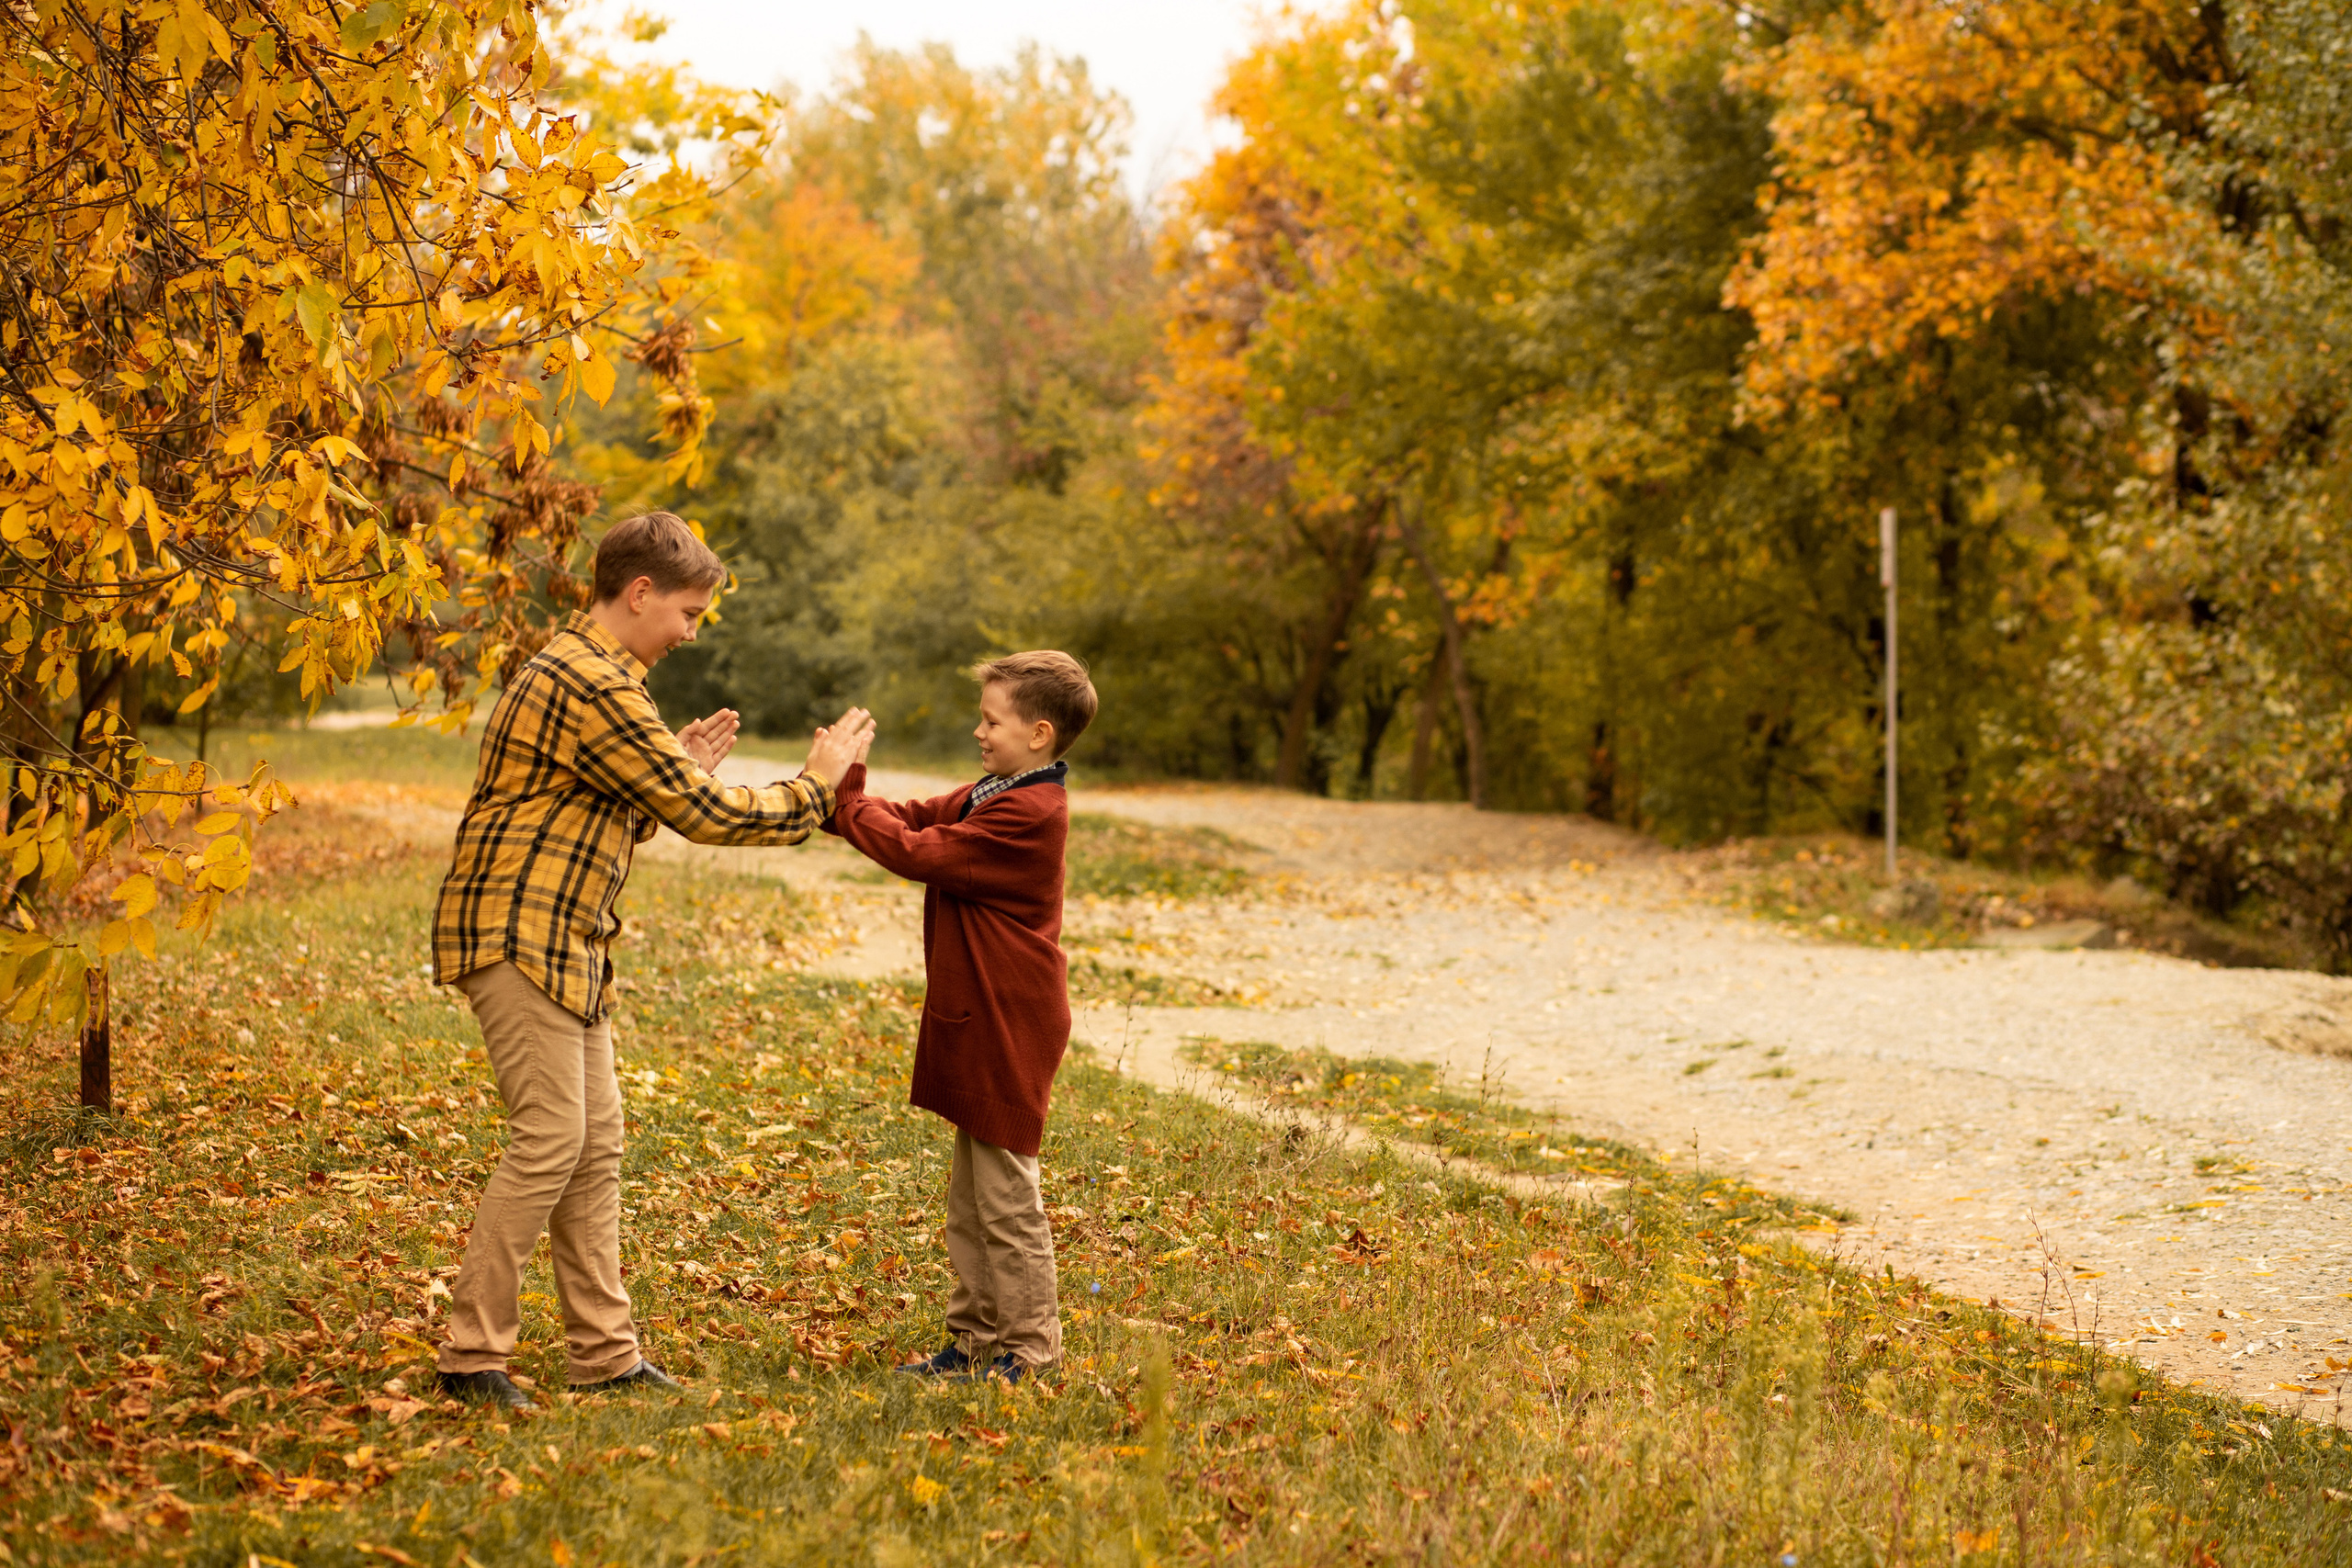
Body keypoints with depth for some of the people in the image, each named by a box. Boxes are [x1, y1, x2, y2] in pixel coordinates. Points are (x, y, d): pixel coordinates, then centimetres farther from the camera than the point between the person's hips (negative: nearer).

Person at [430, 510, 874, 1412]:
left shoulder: (581, 671, 18)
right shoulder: (595, 686, -17)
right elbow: (705, 816, -16)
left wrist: (680, 772, 10)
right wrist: (816, 786, -5)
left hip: (565, 940, 11)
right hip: (518, 934, -11)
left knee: (595, 1144, 9)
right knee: (550, 1138, -12)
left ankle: (604, 1353, 13)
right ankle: (472, 1355, -6)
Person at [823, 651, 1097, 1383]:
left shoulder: (1026, 815, -20)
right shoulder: (994, 795, 12)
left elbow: (917, 853, -21)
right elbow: (918, 818, 11)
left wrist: (846, 800, -10)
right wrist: (844, 791, -4)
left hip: (1008, 1029, -10)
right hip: (981, 1021, 10)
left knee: (1005, 1195, -2)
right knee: (971, 1195, 16)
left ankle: (1028, 1349, 8)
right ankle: (977, 1336, 25)